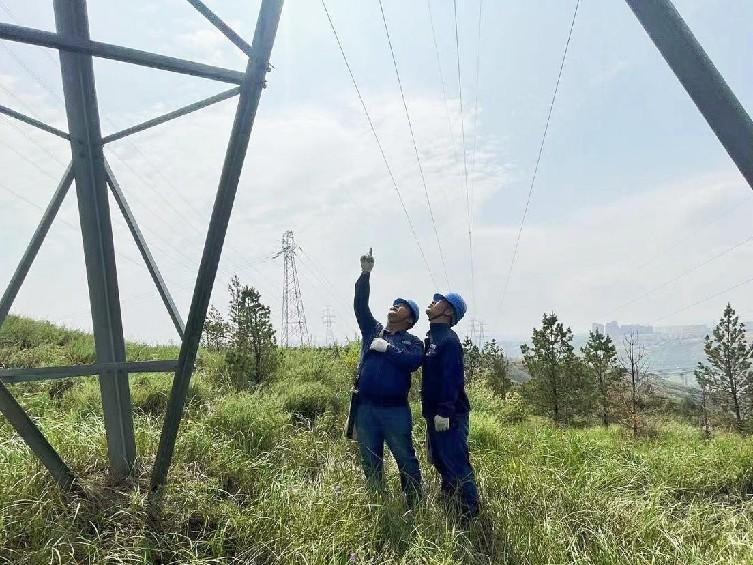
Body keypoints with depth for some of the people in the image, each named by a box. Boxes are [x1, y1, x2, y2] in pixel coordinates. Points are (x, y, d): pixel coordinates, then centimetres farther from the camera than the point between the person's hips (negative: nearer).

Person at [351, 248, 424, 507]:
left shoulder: (413, 342, 3)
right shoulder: (372, 330, 13)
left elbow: (413, 361, -18)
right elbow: (360, 305, 2)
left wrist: (387, 348, -15)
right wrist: (365, 274, -6)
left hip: (395, 410, -4)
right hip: (365, 408, 4)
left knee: (406, 460, 4)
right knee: (370, 462, 14)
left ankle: (415, 505, 16)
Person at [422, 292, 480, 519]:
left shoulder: (448, 340, -15)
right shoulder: (432, 338, 13)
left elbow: (452, 379, -22)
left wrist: (444, 412, -25)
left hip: (449, 416, -10)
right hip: (435, 414, 10)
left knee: (456, 466, -3)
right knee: (441, 463, 19)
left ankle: (470, 514, 8)